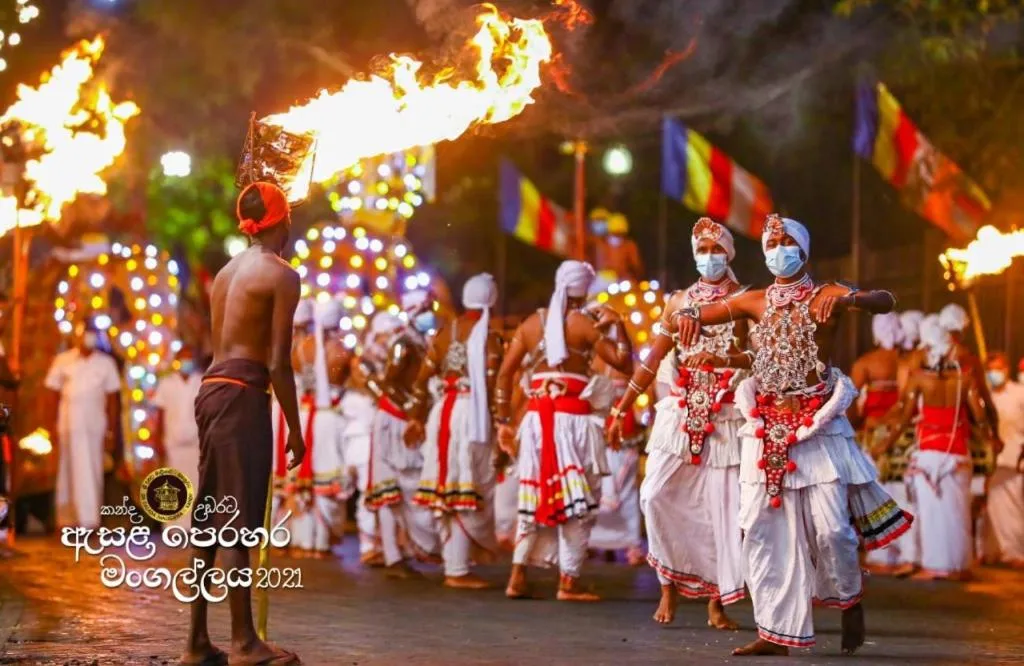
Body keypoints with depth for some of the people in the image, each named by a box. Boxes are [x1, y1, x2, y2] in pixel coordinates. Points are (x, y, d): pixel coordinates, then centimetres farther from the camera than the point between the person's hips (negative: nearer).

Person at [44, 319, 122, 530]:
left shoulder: (106, 363, 6)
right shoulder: (62, 361, 4)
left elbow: (113, 400, 8)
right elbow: (53, 397, 6)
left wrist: (112, 432, 3)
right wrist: (53, 429, -1)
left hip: (95, 426, 0)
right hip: (68, 426, 0)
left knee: (93, 474, -2)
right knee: (69, 473, 1)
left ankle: (91, 521, 1)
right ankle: (67, 521, 7)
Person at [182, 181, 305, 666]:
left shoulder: (226, 273, 19)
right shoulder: (281, 275, -5)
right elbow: (278, 362, -11)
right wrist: (295, 427, -7)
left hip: (210, 390, 8)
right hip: (243, 395, -8)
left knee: (210, 520, 9)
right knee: (237, 521, -9)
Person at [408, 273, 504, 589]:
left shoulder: (445, 332, 9)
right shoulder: (488, 335, -8)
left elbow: (422, 378, 11)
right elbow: (490, 384, -13)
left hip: (443, 411, 6)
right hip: (472, 414, -6)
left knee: (447, 492, 11)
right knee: (468, 492, -2)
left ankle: (453, 564, 18)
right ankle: (459, 570, -3)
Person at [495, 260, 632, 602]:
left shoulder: (531, 323, 10)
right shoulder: (584, 324, -3)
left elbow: (505, 373, 7)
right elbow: (624, 363, -4)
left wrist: (503, 421, 12)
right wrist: (618, 325, 6)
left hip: (536, 418, 5)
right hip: (573, 419, -5)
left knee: (534, 497, 13)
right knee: (576, 502, 3)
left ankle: (517, 577, 10)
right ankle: (568, 582, 2)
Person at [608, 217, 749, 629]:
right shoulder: (679, 302, 13)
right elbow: (653, 361, 14)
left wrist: (723, 360, -27)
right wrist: (622, 409, 12)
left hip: (724, 417, -2)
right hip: (680, 412, 2)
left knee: (721, 504, -5)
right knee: (657, 494, -12)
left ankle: (716, 602, 2)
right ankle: (669, 583, 2)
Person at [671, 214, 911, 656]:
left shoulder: (826, 296, -2)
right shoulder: (755, 301, 9)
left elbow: (885, 301, -19)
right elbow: (693, 315, 4)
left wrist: (848, 300, -41)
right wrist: (688, 315, -21)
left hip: (817, 428, -4)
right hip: (766, 430, 4)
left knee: (829, 526, -8)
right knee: (762, 529, -1)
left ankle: (848, 599, 22)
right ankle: (777, 632, 6)